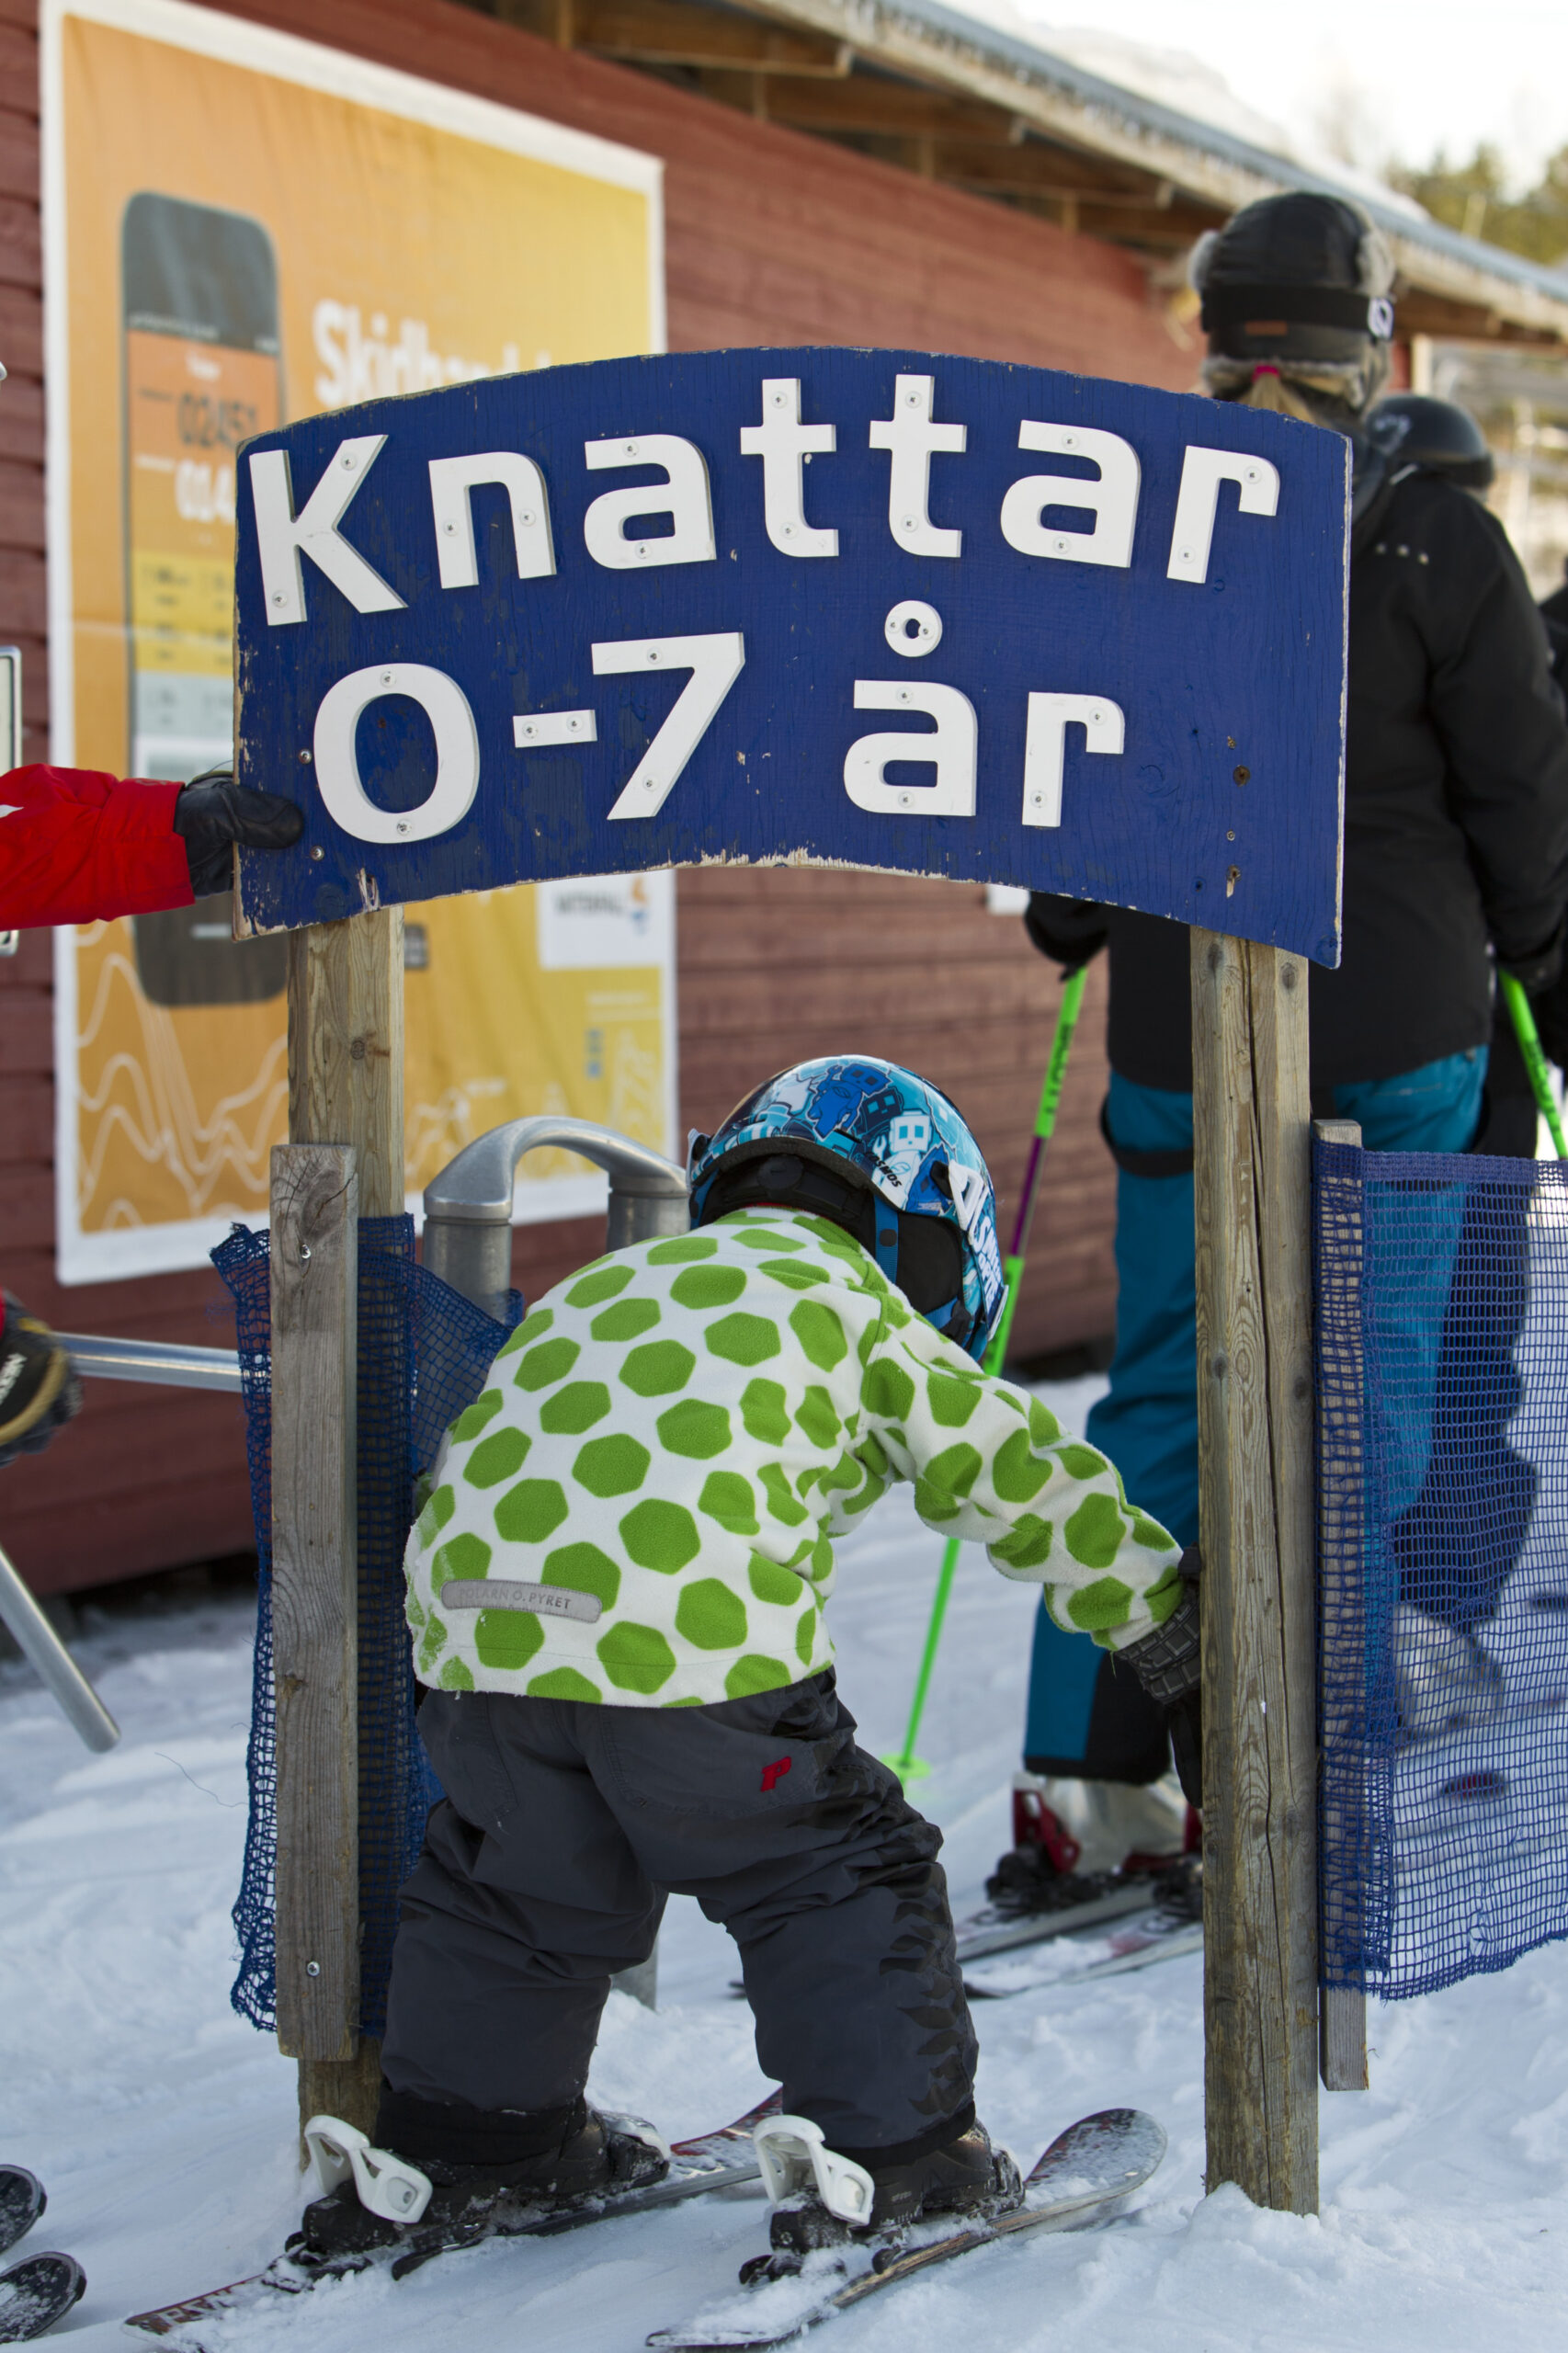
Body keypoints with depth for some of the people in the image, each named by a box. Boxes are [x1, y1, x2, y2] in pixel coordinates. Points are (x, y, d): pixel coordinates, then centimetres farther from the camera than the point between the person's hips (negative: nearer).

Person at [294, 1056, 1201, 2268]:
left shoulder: (602, 1289, 34)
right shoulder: (855, 1306, 18)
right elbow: (1022, 1478, 21)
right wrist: (1182, 1640, 29)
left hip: (477, 1624, 5)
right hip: (696, 1637, -5)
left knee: (518, 1882, 28)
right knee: (835, 1876, 14)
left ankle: (465, 2135, 36)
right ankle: (892, 2150, 15)